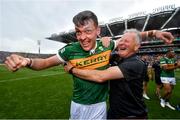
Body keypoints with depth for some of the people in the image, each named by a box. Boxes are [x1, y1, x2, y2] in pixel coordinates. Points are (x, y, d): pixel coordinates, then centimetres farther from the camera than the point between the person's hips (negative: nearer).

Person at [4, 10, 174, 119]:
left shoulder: (106, 45, -13)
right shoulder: (70, 50, -19)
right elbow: (45, 62, -10)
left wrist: (152, 32, -4)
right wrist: (26, 61, -29)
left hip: (99, 104, 2)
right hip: (78, 105, -1)